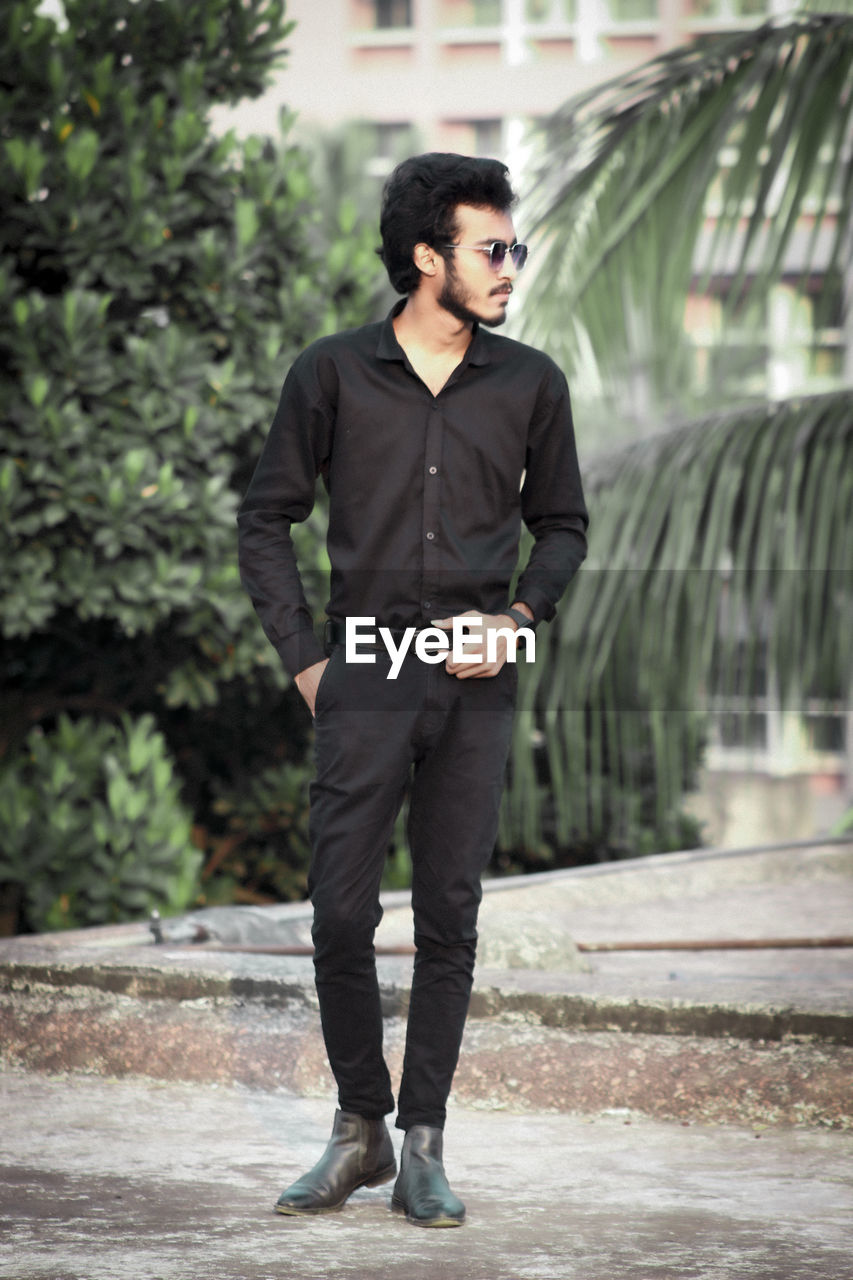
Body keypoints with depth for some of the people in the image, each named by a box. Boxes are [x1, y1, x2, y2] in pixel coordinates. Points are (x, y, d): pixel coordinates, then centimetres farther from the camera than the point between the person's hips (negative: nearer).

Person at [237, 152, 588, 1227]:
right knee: (340, 914, -2)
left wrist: (518, 616, -3)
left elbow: (561, 524, 16)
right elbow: (267, 520, 7)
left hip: (474, 690, 1)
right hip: (366, 682, -1)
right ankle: (360, 1130, 15)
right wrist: (303, 659, 1)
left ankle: (422, 1150, 11)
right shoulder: (334, 373, -1)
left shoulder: (529, 385, 4)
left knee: (449, 921, 2)